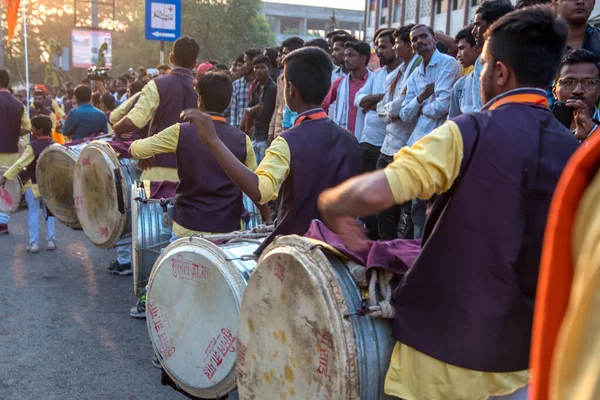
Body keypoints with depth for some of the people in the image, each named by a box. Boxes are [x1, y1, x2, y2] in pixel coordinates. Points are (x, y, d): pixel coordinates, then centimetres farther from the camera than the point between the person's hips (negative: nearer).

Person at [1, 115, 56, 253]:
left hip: (33, 185, -4)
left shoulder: (32, 147, -14)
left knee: (33, 212, 4)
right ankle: (50, 240, 11)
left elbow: (19, 164, -18)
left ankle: (34, 242, 2)